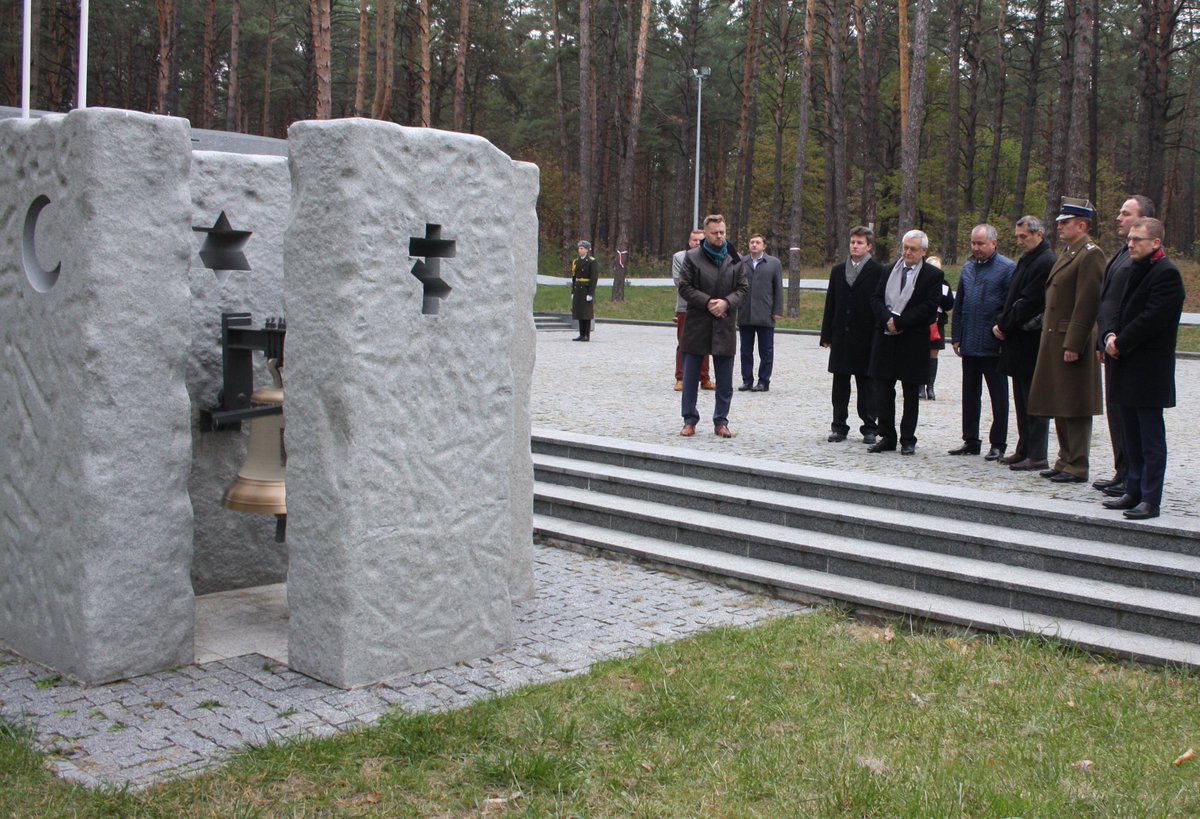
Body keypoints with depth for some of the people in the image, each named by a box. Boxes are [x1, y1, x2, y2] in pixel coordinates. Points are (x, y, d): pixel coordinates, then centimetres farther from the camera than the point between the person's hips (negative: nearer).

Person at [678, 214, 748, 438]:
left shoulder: (734, 259, 7)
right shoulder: (692, 257, 0)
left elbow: (743, 288, 6)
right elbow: (684, 287, -4)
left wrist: (726, 302, -12)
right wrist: (707, 302, -15)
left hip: (725, 326, 2)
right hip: (697, 325, -2)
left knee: (724, 380, 5)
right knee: (691, 376, 4)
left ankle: (721, 421, 14)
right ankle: (690, 420, 14)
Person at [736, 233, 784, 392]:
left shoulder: (774, 263, 5)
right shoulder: (741, 263, 8)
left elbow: (778, 288, 2)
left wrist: (777, 311, -5)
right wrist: (733, 308, 1)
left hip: (765, 315, -2)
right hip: (744, 315, 2)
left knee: (766, 351, 2)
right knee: (746, 351, 7)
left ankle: (764, 382, 8)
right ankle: (747, 380, 14)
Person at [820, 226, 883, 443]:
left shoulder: (878, 271, -3)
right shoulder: (838, 270, 12)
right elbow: (830, 304, 11)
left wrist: (878, 337, -10)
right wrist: (827, 335, 6)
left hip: (866, 338, -4)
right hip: (841, 337, 4)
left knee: (867, 384, 3)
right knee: (840, 384, 7)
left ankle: (869, 428, 11)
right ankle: (839, 426, 14)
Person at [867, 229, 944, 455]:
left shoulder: (933, 275, -3)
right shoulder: (888, 271, 11)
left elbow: (929, 308, -12)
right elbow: (876, 299, 6)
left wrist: (899, 321, -16)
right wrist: (888, 318, -13)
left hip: (913, 341, -4)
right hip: (885, 339, 4)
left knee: (911, 394, 5)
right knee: (883, 390, 4)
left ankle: (908, 440, 13)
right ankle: (887, 437, 13)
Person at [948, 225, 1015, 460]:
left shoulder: (1007, 268, -7)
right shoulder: (968, 268, 12)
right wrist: (956, 337, 10)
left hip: (993, 346, -6)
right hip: (969, 345, 6)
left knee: (998, 396, 4)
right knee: (970, 395, 12)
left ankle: (998, 444, 10)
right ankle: (970, 441, 21)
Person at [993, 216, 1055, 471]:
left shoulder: (1044, 263, -15)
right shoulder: (1026, 260, 16)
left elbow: (1028, 303, -19)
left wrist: (1004, 326, -12)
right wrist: (1001, 324, 6)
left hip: (1031, 342, -10)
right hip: (1018, 340, 10)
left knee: (1033, 400, -5)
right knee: (1022, 399, 14)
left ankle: (1036, 456, -1)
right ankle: (1024, 450, 21)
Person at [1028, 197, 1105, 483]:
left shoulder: (1090, 254, -13)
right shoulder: (1068, 252, 17)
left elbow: (1087, 304, -19)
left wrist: (1073, 345, -21)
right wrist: (1048, 337, 15)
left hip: (1072, 342, -10)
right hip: (1055, 340, 10)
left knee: (1075, 408, -4)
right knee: (1060, 406, 14)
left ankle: (1077, 467, 2)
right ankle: (1065, 461, 22)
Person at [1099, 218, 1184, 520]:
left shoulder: (1166, 274, -14)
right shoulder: (1137, 270, 16)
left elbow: (1151, 319, -21)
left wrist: (1120, 344, -12)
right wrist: (1110, 335, -2)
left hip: (1149, 371, -9)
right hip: (1129, 370, 9)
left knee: (1151, 439, -3)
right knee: (1133, 437, 15)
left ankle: (1150, 500, 0)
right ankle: (1134, 492, 23)